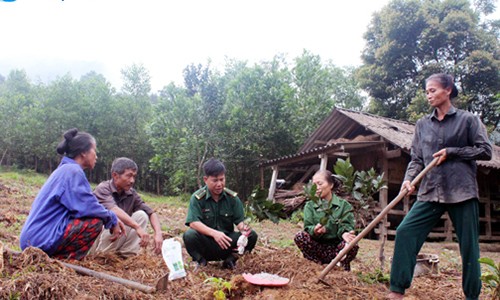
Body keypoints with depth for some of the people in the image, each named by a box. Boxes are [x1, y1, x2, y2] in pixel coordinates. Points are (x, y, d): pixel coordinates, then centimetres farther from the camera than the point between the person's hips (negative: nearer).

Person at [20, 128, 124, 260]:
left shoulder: (65, 170, 17)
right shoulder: (73, 171, -13)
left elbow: (82, 205, 18)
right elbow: (88, 207, -21)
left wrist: (112, 220, 10)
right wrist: (112, 219, -4)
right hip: (42, 240, -10)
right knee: (96, 221, -15)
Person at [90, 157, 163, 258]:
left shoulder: (131, 194, -1)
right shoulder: (103, 188, -17)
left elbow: (151, 213, -5)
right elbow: (114, 210, -36)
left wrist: (158, 233, -24)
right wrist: (138, 228, -47)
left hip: (117, 238, 5)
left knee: (141, 215, -10)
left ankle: (127, 255, -10)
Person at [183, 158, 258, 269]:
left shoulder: (232, 197, -2)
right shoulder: (197, 197, -11)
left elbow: (239, 221, -3)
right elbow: (193, 223, -22)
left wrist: (243, 228, -29)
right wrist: (214, 233, -38)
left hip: (227, 241, 3)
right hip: (205, 242, -3)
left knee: (252, 235, -18)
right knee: (189, 235, -33)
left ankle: (230, 259, 1)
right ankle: (201, 260, -5)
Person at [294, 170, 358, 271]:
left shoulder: (344, 205, 5)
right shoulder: (310, 206, 7)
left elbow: (346, 225, -7)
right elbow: (308, 227, -6)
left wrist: (344, 233, -33)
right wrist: (314, 230, -31)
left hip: (337, 247, -1)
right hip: (318, 247, 1)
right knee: (299, 236, -25)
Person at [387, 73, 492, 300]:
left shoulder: (468, 119, 4)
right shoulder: (422, 124, 12)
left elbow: (485, 151, 1)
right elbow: (416, 159, 9)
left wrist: (451, 152, -9)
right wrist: (408, 179, -8)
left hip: (462, 191, -2)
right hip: (430, 192, 3)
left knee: (469, 245, 4)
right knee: (405, 232, -12)